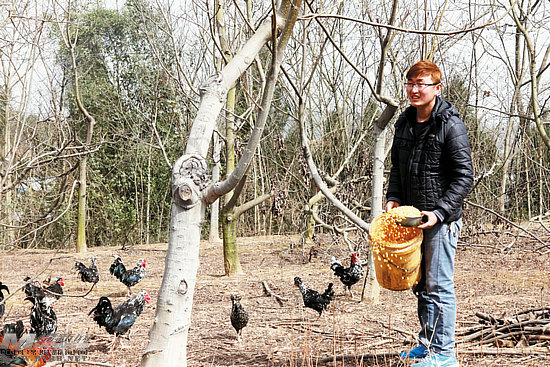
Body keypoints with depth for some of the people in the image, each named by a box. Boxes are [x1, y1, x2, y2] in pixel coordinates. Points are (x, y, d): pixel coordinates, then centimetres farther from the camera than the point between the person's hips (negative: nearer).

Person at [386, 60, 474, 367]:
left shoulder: (451, 125, -12)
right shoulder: (404, 122, 9)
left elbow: (465, 177, -13)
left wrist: (440, 212, -21)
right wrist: (394, 198, 5)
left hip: (442, 219, -7)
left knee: (439, 286, -5)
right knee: (421, 285, 15)